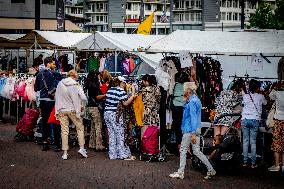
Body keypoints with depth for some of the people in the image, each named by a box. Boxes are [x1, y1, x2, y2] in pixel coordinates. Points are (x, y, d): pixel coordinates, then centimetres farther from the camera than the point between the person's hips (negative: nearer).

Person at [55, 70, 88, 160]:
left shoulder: (60, 84, 1)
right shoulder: (76, 85, -10)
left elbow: (56, 97, 6)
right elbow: (84, 98, -14)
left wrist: (57, 110, 14)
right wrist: (81, 105, 5)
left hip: (61, 110, 3)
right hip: (73, 110, -3)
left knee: (64, 131, 6)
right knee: (80, 127, 13)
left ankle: (65, 153, 5)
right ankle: (82, 148, 4)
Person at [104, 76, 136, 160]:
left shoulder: (110, 90, 13)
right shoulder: (121, 91, -11)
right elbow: (125, 103, -18)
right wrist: (133, 94, -14)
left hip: (107, 113, 8)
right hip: (115, 114, -8)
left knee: (112, 135, 10)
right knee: (120, 135, -2)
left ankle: (113, 155, 12)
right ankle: (124, 155, 1)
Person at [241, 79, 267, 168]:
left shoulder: (245, 96, 6)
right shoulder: (260, 97, 0)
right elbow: (265, 103, 19)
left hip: (245, 119, 2)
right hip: (255, 120, -2)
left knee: (245, 141, 7)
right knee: (253, 142, 1)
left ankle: (245, 162, 7)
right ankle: (253, 163, 1)